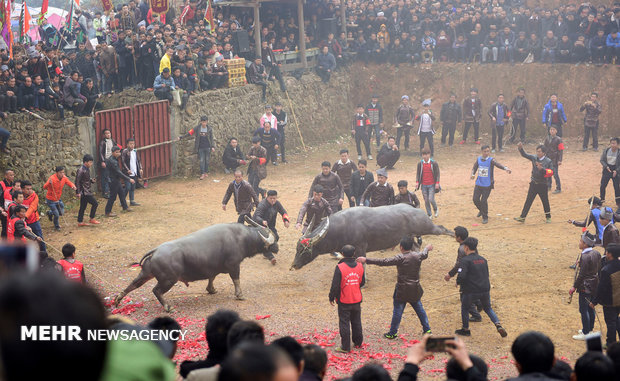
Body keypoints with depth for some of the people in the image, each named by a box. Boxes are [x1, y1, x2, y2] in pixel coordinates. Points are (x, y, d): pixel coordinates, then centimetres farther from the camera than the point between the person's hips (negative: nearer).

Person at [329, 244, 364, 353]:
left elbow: (335, 285, -15)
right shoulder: (360, 266, -2)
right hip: (357, 300, 5)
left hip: (344, 301, -5)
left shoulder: (340, 267, -18)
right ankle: (358, 343, 31)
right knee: (356, 322, 19)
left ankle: (345, 347, 5)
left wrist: (331, 297, -2)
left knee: (344, 323, 3)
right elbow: (362, 282, 11)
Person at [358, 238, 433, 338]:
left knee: (397, 311, 4)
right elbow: (424, 254, 24)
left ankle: (392, 333, 12)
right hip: (415, 290, 5)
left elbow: (384, 262, -22)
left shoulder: (400, 258, -19)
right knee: (420, 309, 19)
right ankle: (427, 329, 26)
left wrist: (366, 260, -20)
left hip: (402, 290, -5)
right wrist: (427, 248, 49)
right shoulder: (418, 256, -1)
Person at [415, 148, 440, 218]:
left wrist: (437, 183, -9)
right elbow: (418, 173, 7)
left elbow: (437, 174, -3)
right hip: (424, 185, 3)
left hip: (432, 185, -3)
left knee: (431, 199, -12)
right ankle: (429, 215, 18)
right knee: (426, 201, 5)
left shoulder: (434, 163, -6)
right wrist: (417, 182, -3)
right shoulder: (420, 163, 1)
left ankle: (436, 209, 18)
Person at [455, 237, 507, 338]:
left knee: (465, 308, 19)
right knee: (488, 308, 23)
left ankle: (466, 330, 29)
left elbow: (462, 276, -21)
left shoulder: (465, 260, -12)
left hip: (471, 291, -5)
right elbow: (487, 274, 15)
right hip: (485, 290, 5)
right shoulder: (483, 259, 8)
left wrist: (458, 282, 0)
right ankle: (498, 325, 4)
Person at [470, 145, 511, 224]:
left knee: (483, 201, -7)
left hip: (488, 185, -4)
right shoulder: (478, 159, 1)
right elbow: (474, 168, 9)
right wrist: (473, 174, -14)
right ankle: (481, 210, 38)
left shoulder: (491, 160, -13)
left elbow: (498, 164, -31)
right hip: (479, 183, 4)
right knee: (475, 199, 5)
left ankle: (485, 217, 13)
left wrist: (505, 168, -51)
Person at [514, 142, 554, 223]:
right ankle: (522, 217, 2)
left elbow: (550, 173, -13)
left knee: (545, 201, 10)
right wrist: (520, 148, -17)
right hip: (533, 183, 2)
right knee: (528, 201, 2)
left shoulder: (548, 161, -8)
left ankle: (548, 217, 29)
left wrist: (541, 168, -25)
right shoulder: (534, 158, 1)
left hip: (543, 185, -2)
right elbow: (524, 155, 1)